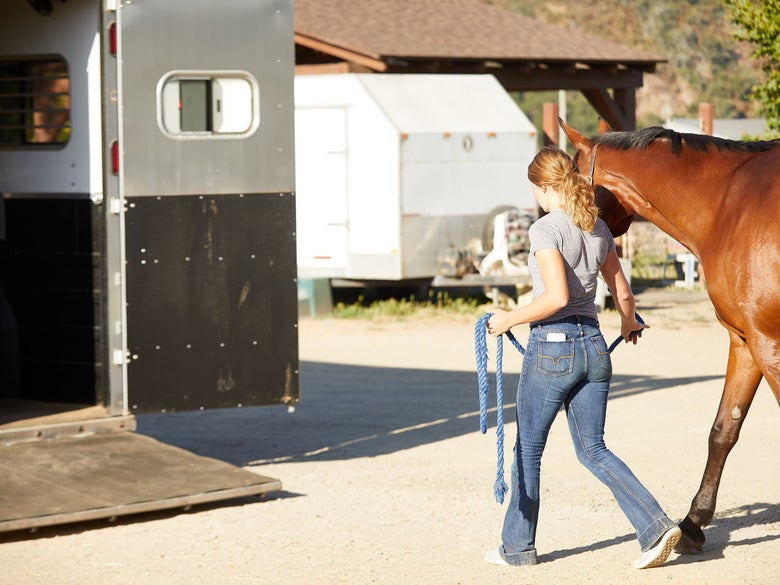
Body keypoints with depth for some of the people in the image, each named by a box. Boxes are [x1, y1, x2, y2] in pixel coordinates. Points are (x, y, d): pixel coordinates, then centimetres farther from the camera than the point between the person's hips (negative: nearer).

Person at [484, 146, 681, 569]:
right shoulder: (599, 228, 9)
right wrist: (629, 323, 36)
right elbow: (622, 292, 16)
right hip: (593, 346, 7)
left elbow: (556, 297, -24)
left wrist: (509, 320, -12)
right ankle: (655, 525, -4)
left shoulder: (546, 229, -13)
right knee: (593, 450, 11)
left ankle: (518, 545, 20)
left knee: (528, 449, 10)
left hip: (552, 347, -7)